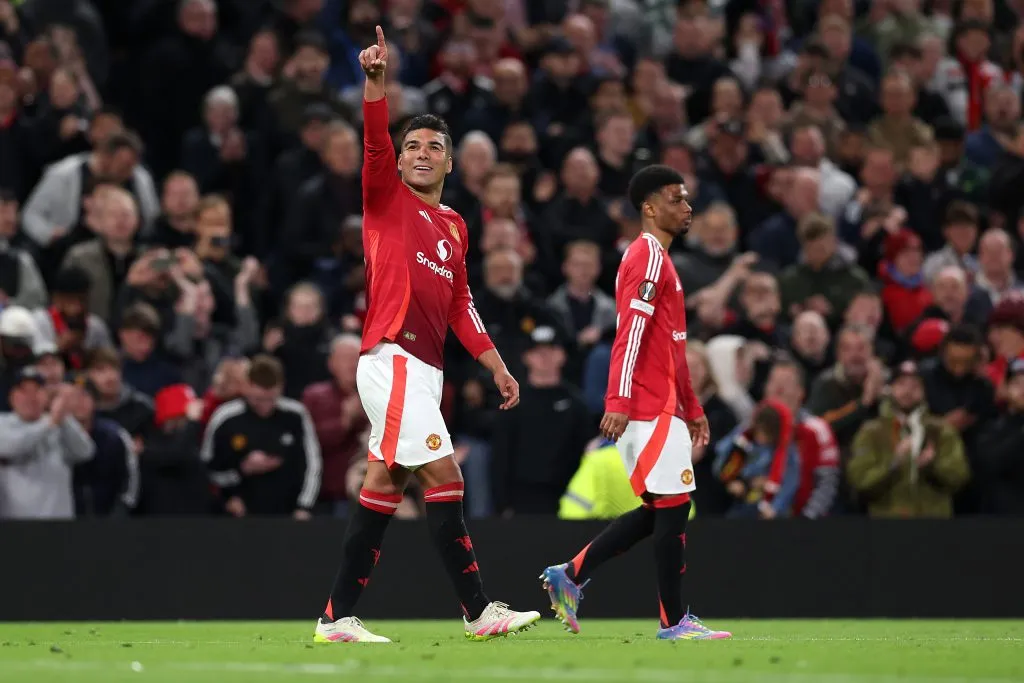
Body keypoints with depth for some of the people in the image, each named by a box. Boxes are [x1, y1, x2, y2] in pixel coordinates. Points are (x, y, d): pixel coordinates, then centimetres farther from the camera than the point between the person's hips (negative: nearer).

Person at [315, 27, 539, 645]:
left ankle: (338, 618, 9)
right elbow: (376, 143, -16)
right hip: (393, 358, -7)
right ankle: (480, 610, -12)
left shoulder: (455, 226, 20)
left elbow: (460, 304, 23)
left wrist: (496, 365, 18)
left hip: (423, 368, 7)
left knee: (385, 486, 6)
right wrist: (376, 82, -31)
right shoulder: (387, 199, 2)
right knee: (444, 477, -12)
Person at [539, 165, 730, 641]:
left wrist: (692, 408, 26)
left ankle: (570, 575, 13)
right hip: (652, 409, -10)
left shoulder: (655, 257, 22)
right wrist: (619, 401, -27)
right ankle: (674, 620, -2)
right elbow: (631, 333, -20)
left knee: (659, 512, 12)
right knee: (673, 506, -6)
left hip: (663, 406, 10)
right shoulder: (648, 257, -10)